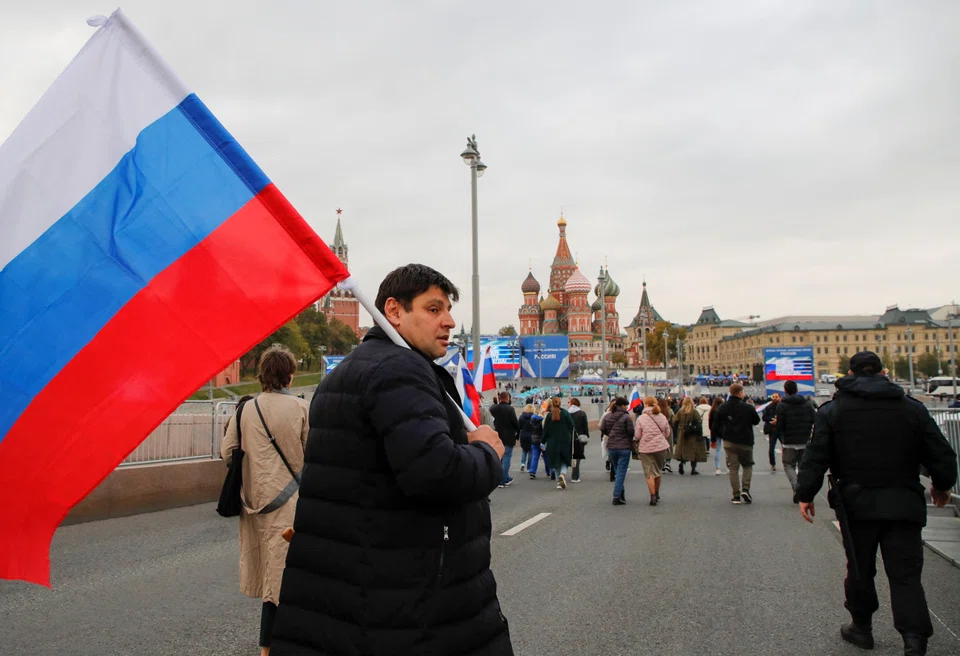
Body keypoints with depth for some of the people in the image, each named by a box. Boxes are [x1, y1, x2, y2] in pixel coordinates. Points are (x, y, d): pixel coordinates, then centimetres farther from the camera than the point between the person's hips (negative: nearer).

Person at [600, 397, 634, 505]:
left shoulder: (607, 416, 3)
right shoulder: (626, 417, -13)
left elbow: (603, 430, 4)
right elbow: (631, 432, -12)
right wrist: (629, 439, 10)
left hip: (611, 447, 5)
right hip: (624, 447, -5)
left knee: (617, 471, 19)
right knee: (621, 473, -1)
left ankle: (621, 493, 25)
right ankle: (617, 497, -4)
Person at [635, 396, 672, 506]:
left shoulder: (641, 418, -9)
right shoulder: (662, 417, 1)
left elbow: (637, 436, -7)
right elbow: (667, 434, 7)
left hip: (646, 448, -4)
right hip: (661, 447, 4)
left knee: (650, 473, 2)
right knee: (658, 471, 20)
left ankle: (653, 496, -4)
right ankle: (657, 494, 32)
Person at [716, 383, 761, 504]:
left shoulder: (722, 407, -1)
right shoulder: (748, 407, -10)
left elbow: (717, 424, 5)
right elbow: (757, 421, 4)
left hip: (729, 442, 2)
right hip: (745, 442, -2)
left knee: (733, 468, 6)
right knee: (748, 465, 17)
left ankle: (736, 496, 3)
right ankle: (745, 489, -1)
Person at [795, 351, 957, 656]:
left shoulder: (832, 410, -1)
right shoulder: (913, 408, 3)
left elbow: (815, 456, -6)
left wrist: (805, 494, 1)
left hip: (857, 504, 0)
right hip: (903, 503, 1)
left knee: (860, 569, 14)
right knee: (906, 573, 4)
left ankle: (861, 627, 27)